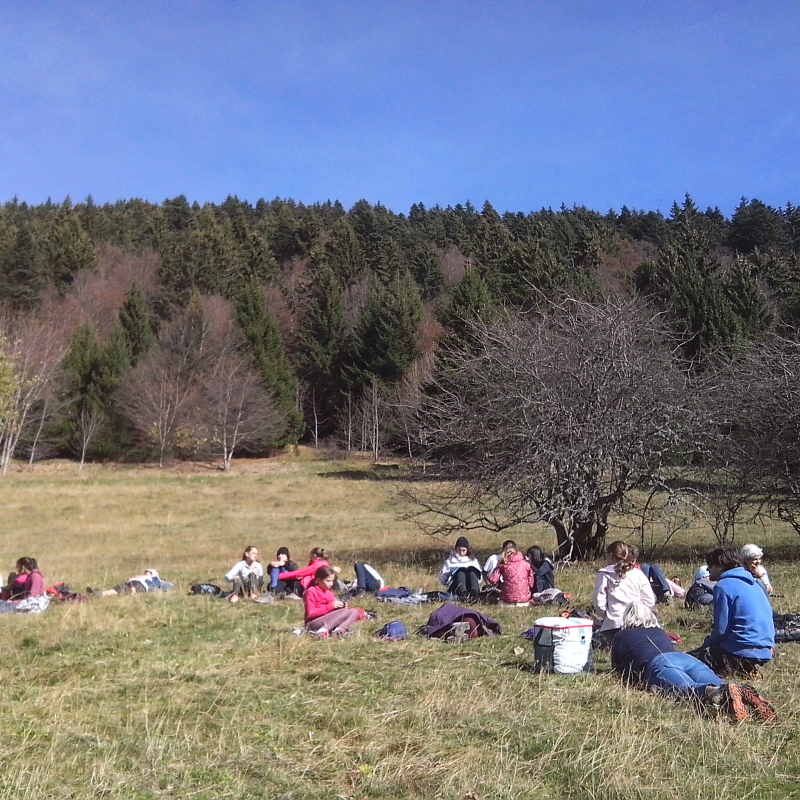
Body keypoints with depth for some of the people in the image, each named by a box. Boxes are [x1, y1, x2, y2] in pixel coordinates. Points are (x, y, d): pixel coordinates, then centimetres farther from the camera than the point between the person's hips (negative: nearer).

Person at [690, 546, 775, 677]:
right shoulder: (753, 585, 16)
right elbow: (768, 617, 19)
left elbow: (721, 630, -12)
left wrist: (706, 644, 5)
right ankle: (749, 668, 7)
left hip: (743, 653, -9)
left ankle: (740, 670, -10)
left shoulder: (723, 586, -11)